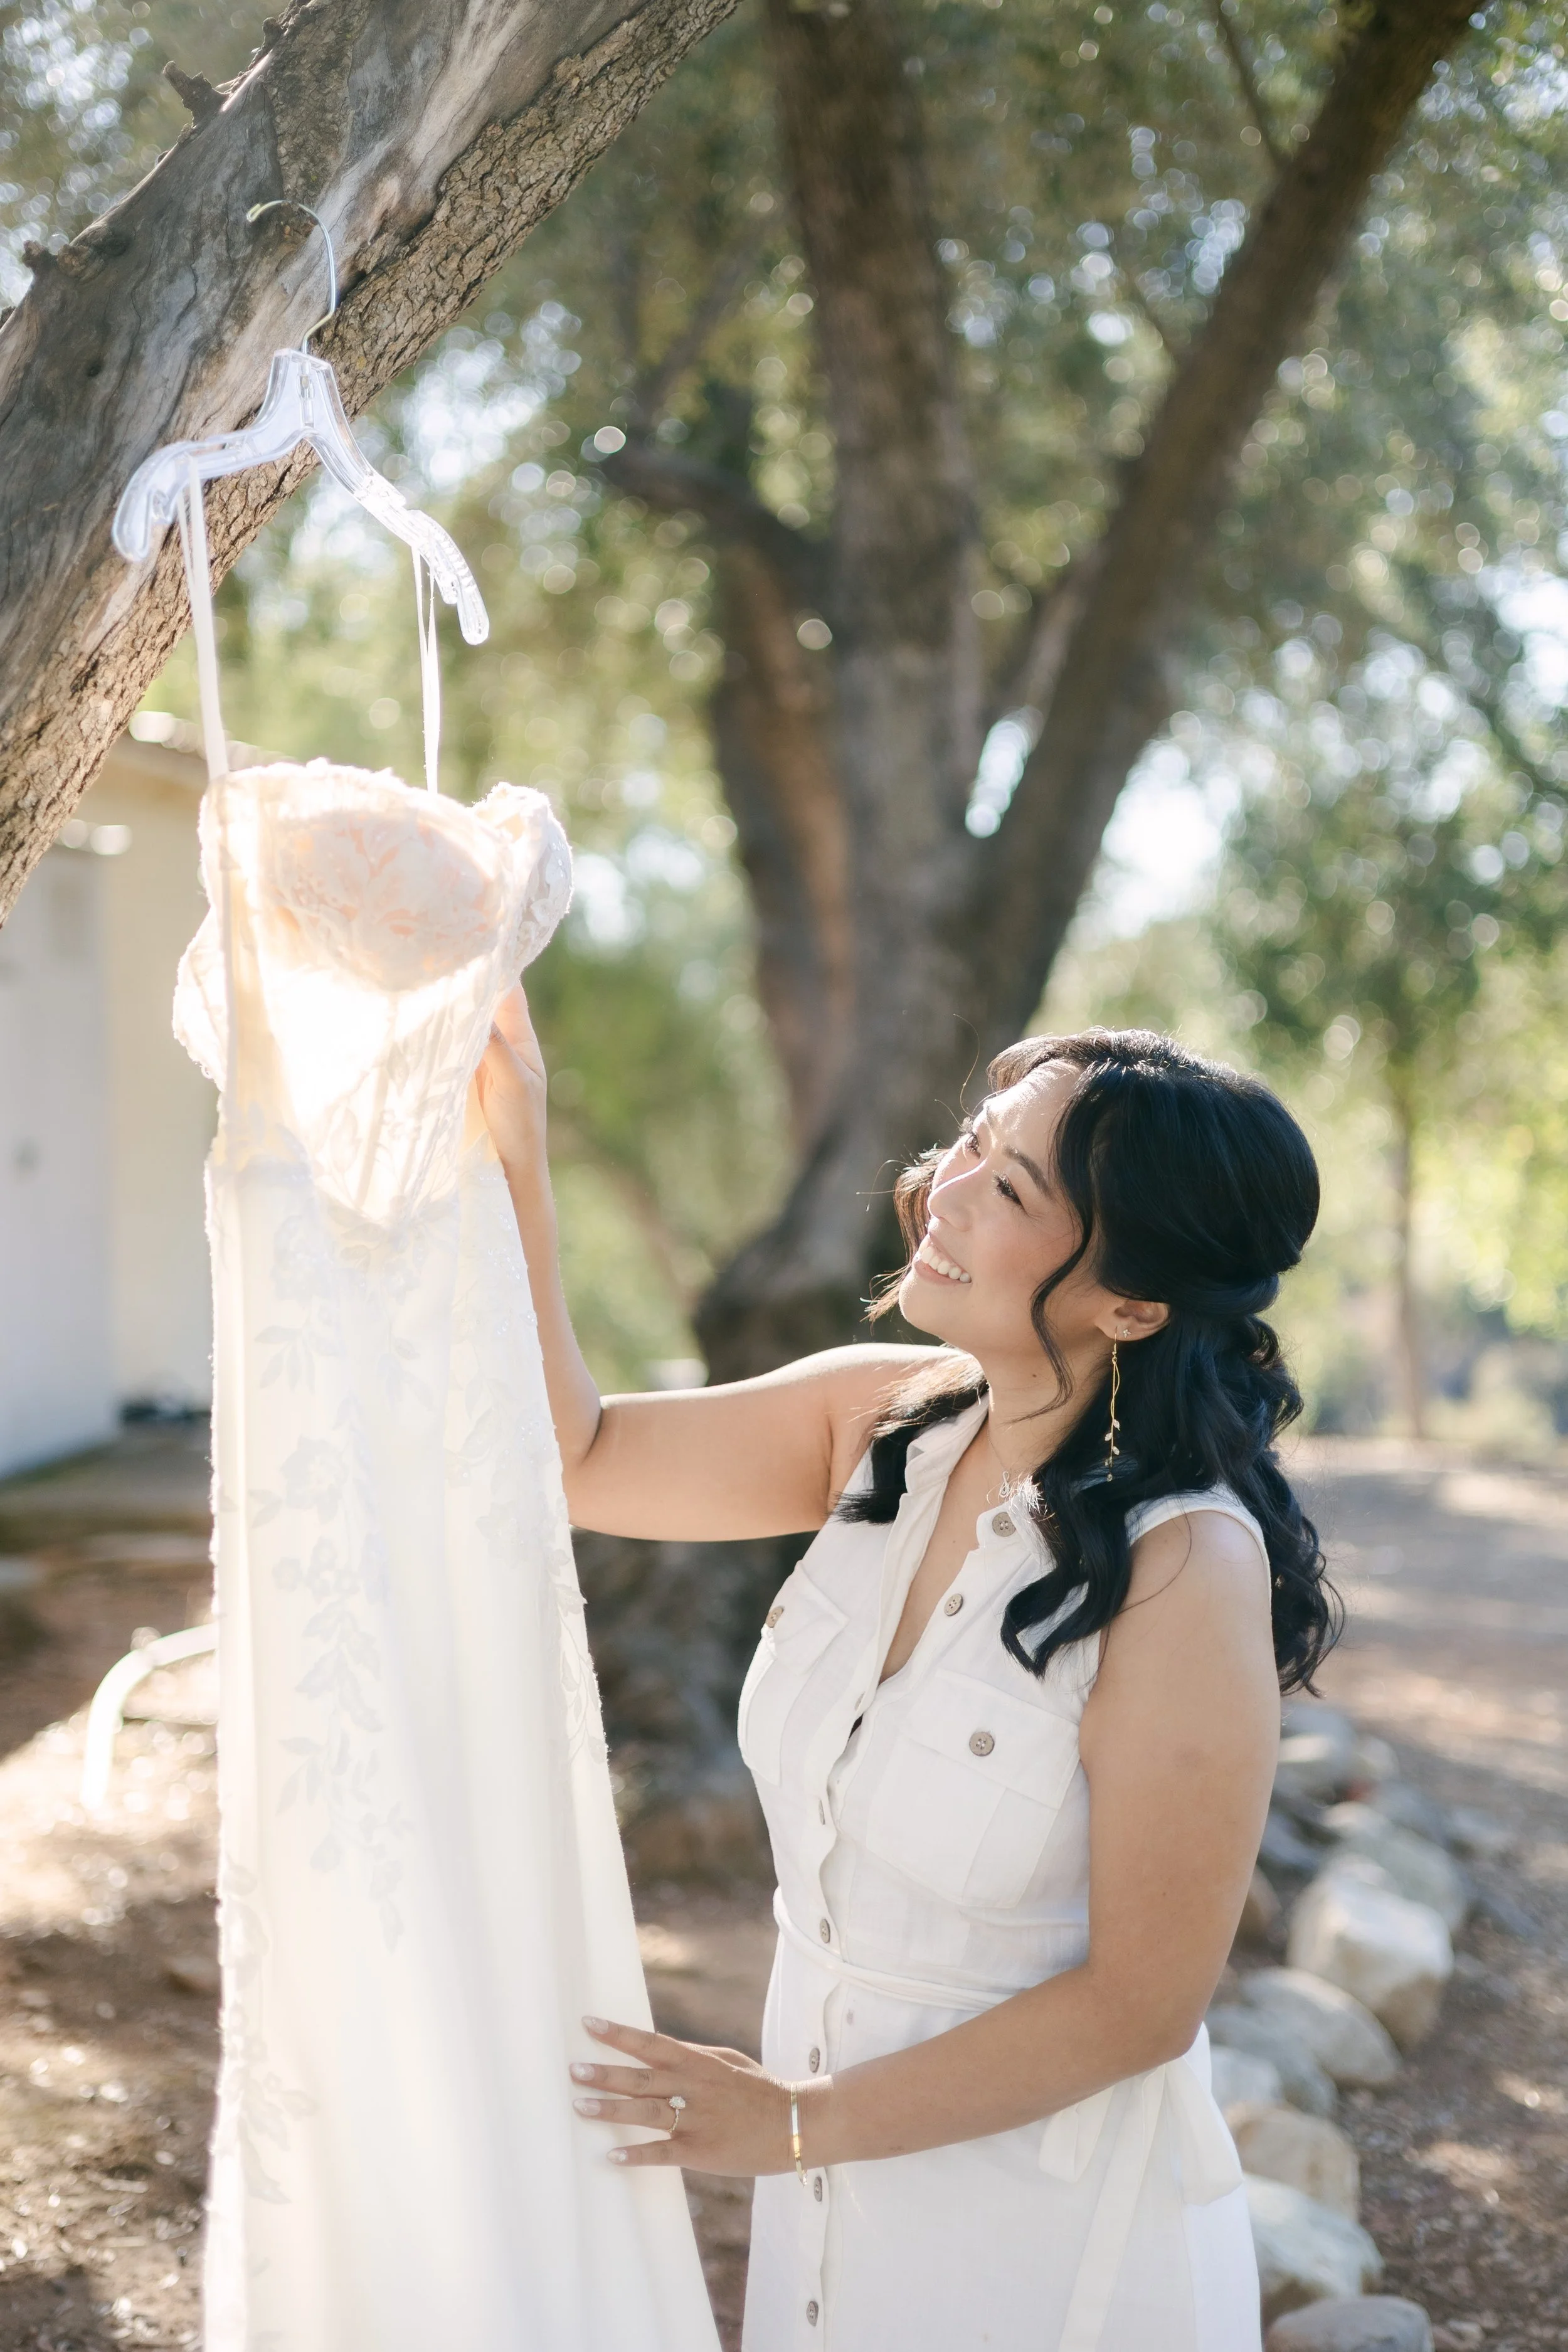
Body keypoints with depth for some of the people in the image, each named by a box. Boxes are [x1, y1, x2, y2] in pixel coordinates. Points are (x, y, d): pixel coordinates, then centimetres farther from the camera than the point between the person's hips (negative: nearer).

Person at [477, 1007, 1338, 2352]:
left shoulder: (1187, 1572, -26)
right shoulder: (880, 1422, -8)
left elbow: (1139, 2005, -20)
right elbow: (576, 1455, -1)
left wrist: (797, 2124, -13)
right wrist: (510, 1163, -13)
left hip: (1053, 2234, -6)